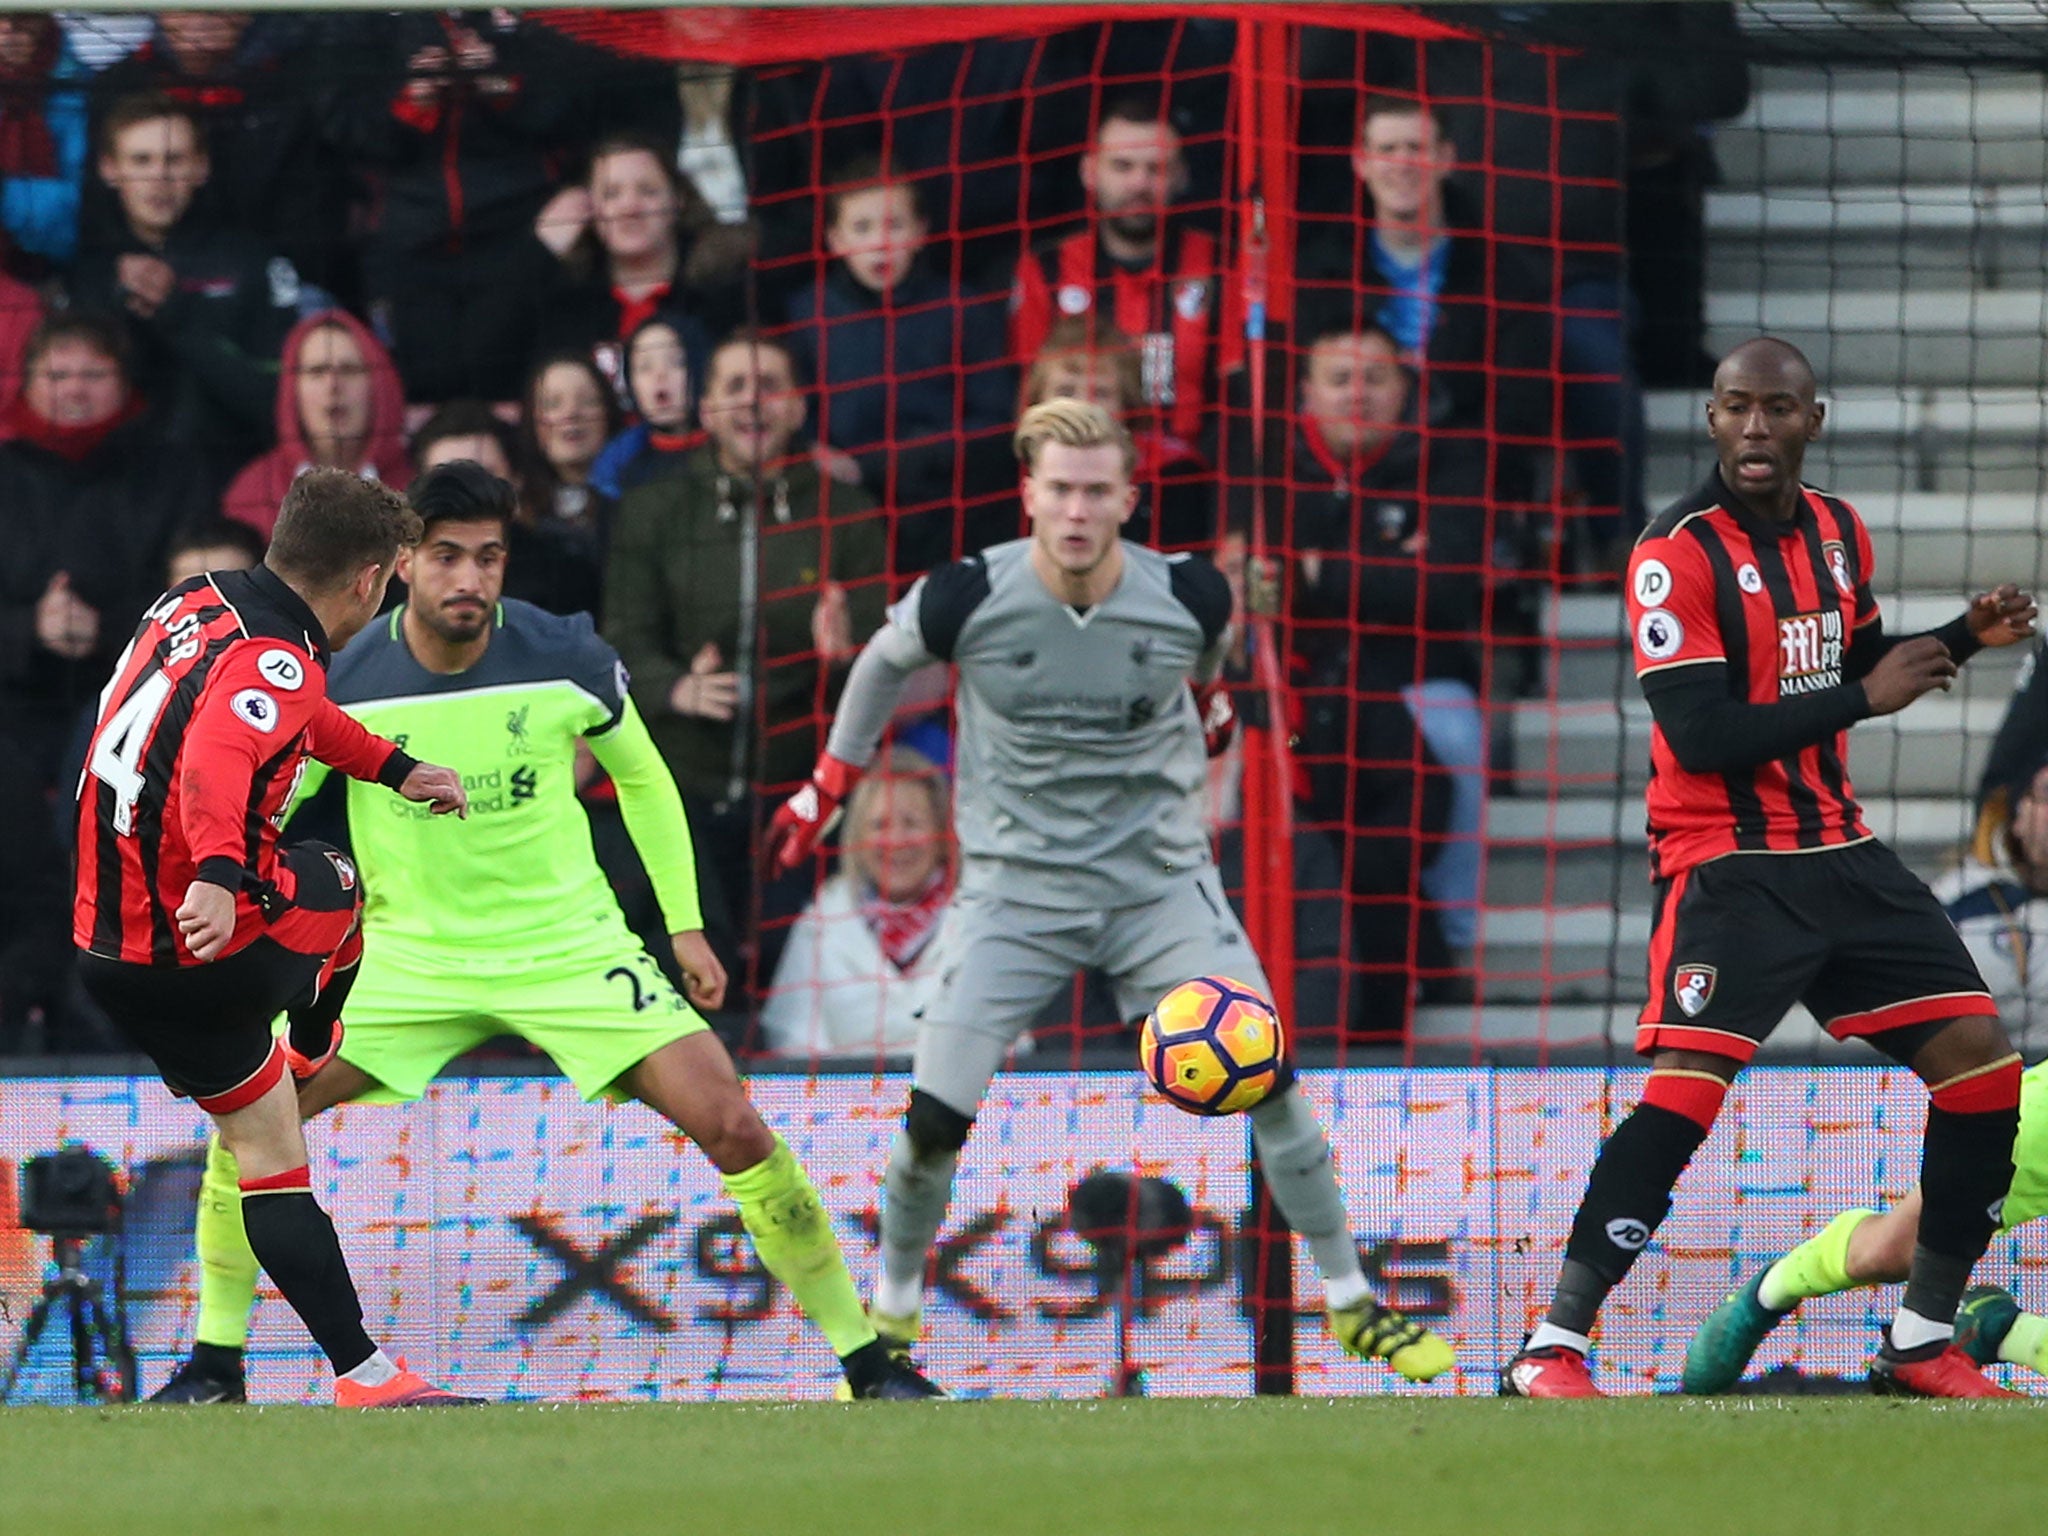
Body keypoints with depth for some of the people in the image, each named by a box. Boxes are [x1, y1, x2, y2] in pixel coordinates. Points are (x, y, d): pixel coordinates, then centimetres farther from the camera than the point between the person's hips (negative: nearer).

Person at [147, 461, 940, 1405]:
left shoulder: (566, 660, -12)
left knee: (733, 1127, -15)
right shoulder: (340, 683, -14)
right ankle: (217, 1364, 6)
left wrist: (686, 925, 8)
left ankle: (865, 1361, -2)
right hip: (409, 953, 1)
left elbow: (643, 778, 7)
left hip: (570, 942, -1)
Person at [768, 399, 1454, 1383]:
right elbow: (886, 661, 7)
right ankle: (893, 1309, 17)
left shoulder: (1187, 597, -12)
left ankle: (1350, 1303, 7)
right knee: (936, 1119, -10)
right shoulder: (968, 599, -15)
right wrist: (829, 783, 15)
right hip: (1014, 887, -1)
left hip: (1160, 883, 1)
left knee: (1268, 1081, -9)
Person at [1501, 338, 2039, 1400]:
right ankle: (1552, 1346, -17)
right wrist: (1864, 698, -19)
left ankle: (1923, 1339, 10)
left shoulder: (1840, 534, 9)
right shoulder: (1677, 555, -13)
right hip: (1728, 864, -7)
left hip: (1843, 858, 7)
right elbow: (1701, 735, -21)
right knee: (1685, 1088, -22)